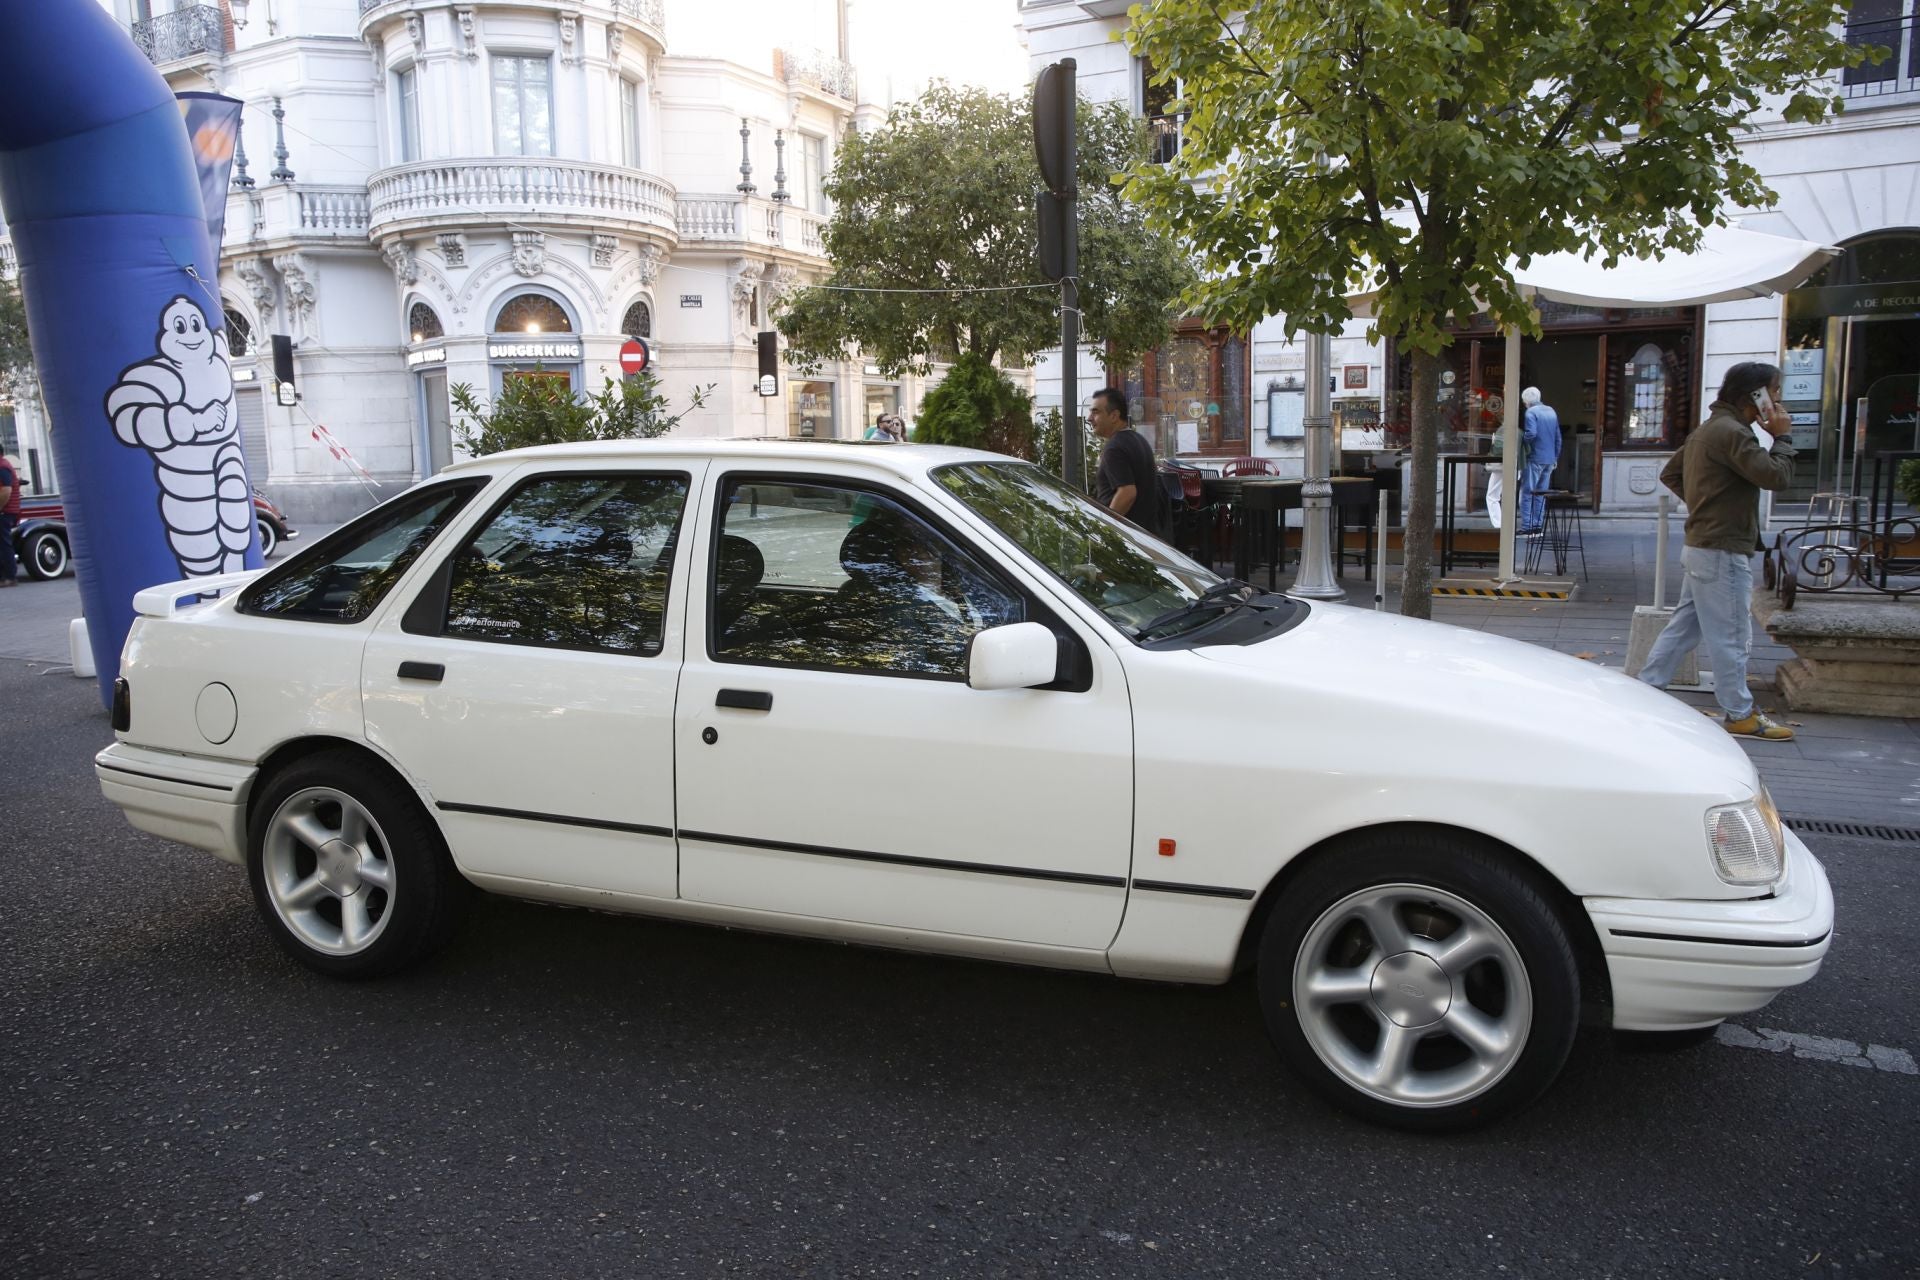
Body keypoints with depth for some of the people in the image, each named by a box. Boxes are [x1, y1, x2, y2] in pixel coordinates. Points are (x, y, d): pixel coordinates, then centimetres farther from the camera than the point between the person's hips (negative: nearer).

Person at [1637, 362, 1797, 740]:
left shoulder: (1709, 428, 15)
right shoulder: (1732, 432, -17)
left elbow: (1670, 474, 23)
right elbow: (1775, 475, -23)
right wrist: (1782, 436, -9)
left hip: (1702, 547, 10)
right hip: (1722, 552, -10)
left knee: (1685, 625, 15)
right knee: (1731, 636, -2)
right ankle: (1741, 716, 6)